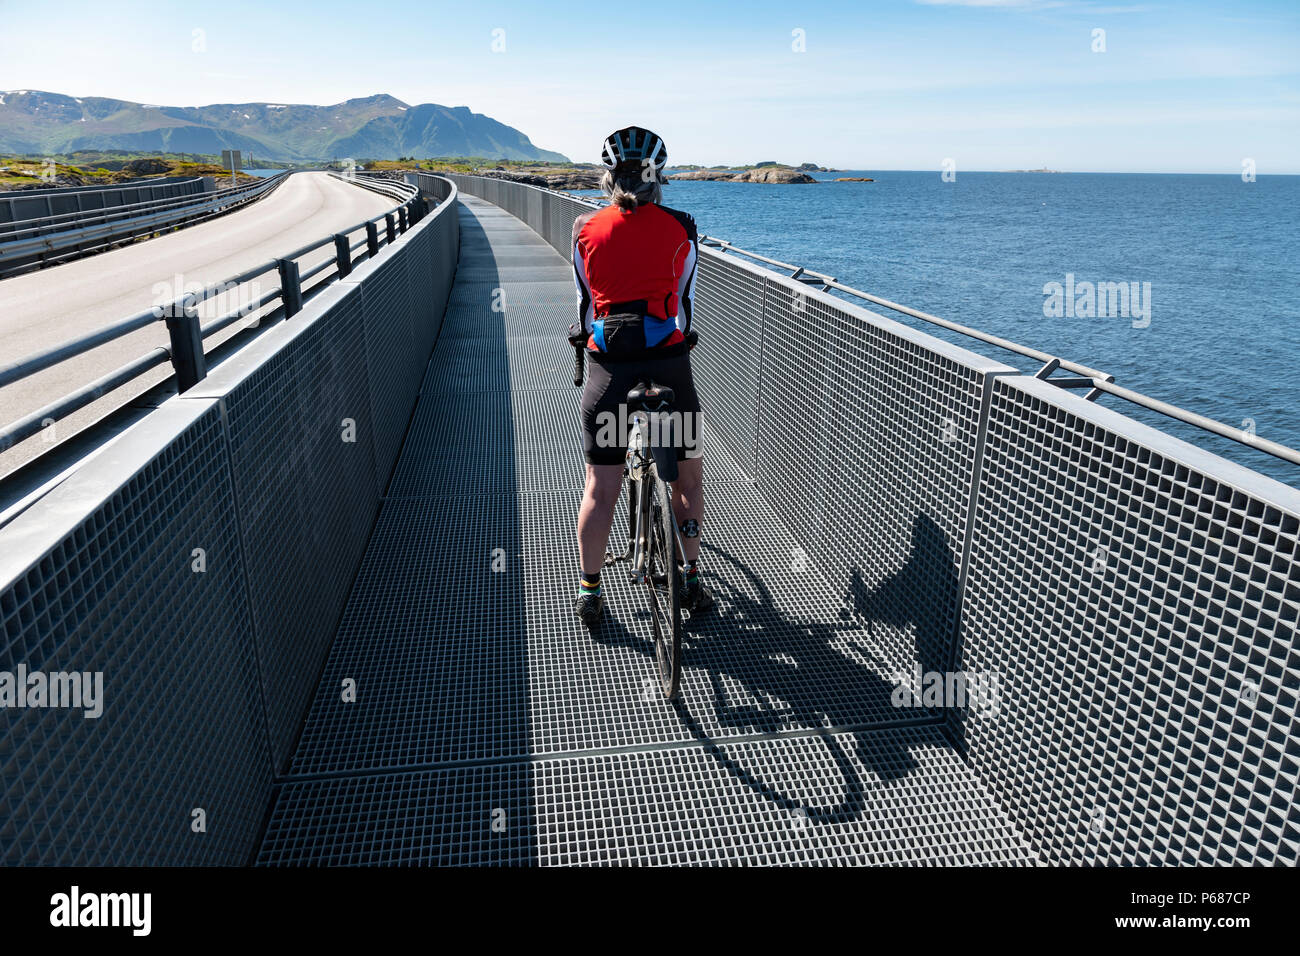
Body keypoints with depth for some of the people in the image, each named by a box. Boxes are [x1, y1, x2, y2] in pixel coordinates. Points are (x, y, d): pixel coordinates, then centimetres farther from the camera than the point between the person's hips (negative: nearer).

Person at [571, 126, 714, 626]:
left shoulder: (586, 229, 6)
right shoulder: (680, 227, 4)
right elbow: (686, 299, 13)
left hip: (608, 361, 1)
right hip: (668, 355, 0)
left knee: (601, 487, 9)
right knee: (688, 475, 16)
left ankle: (589, 590, 19)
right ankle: (690, 578, 27)